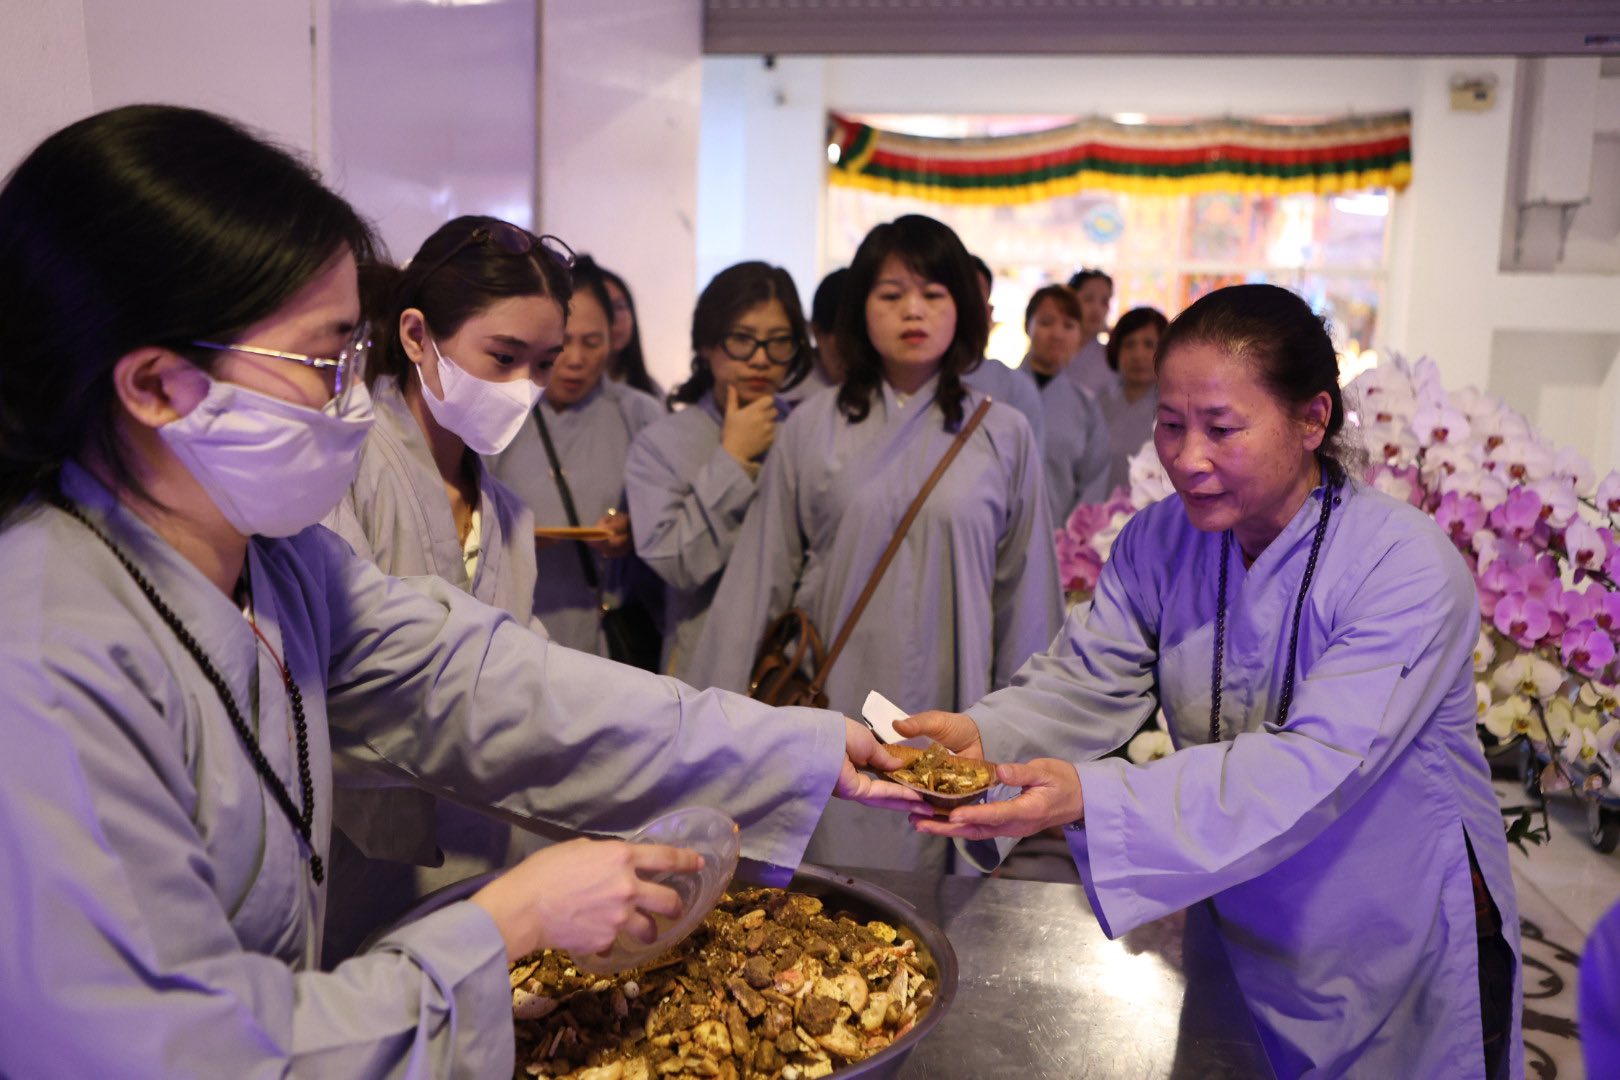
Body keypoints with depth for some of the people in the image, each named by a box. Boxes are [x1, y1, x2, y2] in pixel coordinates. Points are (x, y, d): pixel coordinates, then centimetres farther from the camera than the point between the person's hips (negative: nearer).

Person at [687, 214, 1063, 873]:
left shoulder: (1003, 435, 3)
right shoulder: (811, 429, 2)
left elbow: (1028, 596, 7)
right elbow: (759, 580, 4)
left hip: (950, 715, 0)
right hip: (831, 714, 0)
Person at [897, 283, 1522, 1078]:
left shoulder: (1408, 566, -24)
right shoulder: (1159, 541, -8)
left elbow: (1314, 769, -34)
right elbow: (1083, 684, -14)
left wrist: (1091, 797, -46)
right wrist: (982, 734, -37)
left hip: (1399, 950, -4)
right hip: (1234, 923, 4)